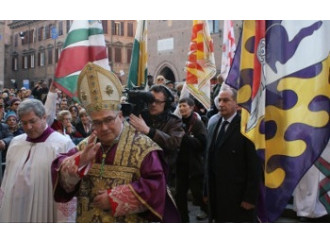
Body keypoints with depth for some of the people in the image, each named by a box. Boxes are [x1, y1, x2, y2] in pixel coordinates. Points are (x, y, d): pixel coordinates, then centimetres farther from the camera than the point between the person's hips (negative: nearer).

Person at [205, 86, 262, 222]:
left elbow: (254, 165, -14)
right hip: (217, 195, 6)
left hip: (239, 196, -6)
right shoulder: (214, 127, 11)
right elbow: (210, 162, 12)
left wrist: (250, 197, -15)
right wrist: (208, 192, 11)